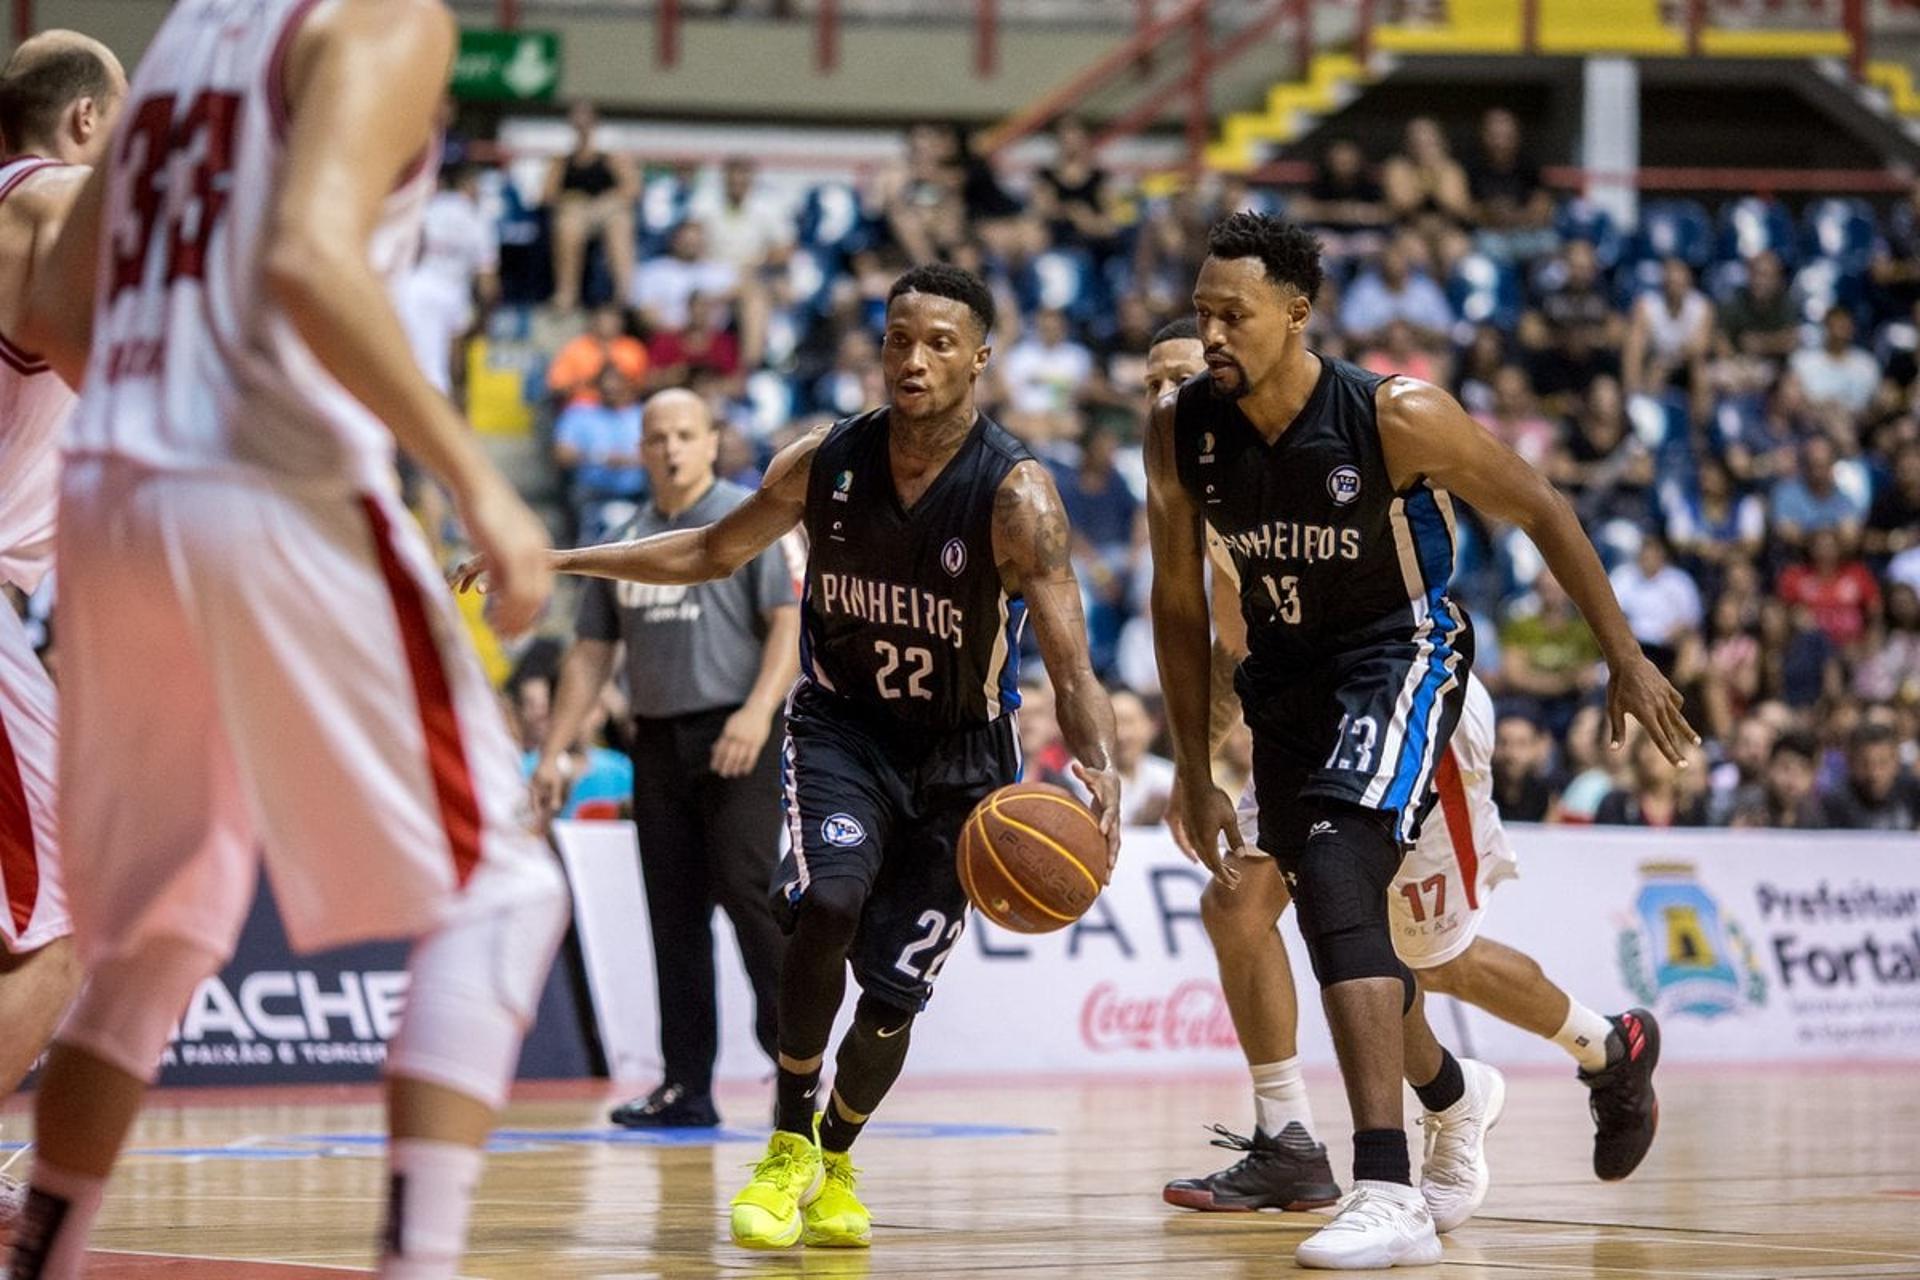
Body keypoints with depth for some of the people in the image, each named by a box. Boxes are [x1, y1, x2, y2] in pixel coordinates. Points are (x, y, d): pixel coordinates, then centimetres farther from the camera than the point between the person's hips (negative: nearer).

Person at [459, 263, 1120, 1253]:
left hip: (959, 753, -1)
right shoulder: (825, 462, -10)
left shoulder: (1014, 494, -21)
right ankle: (788, 1146, -9)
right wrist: (553, 560, 3)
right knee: (826, 901, -27)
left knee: (892, 996, 0)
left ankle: (835, 1159, 32)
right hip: (840, 724, 1)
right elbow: (713, 552, 7)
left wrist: (1098, 769, -46)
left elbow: (1070, 664, -26)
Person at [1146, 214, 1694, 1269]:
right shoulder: (1180, 432, -13)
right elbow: (1179, 599, 0)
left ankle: (1388, 1196, -31)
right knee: (1340, 911, 16)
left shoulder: (1395, 417, -25)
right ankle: (1453, 1094, 49)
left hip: (1400, 657, -6)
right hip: (1286, 669, 6)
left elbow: (1538, 511, -10)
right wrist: (1193, 775, 1)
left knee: (1336, 880, -26)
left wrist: (1624, 659, -6)